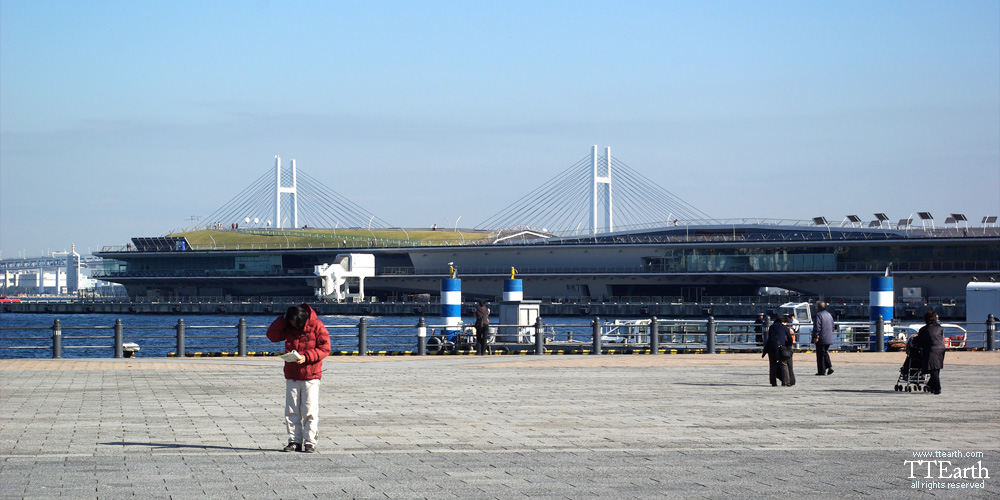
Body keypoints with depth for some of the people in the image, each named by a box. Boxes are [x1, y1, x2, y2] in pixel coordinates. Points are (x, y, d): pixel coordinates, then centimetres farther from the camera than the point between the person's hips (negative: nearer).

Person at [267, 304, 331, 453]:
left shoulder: (316, 325, -6)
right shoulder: (288, 327, 7)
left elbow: (325, 348, -8)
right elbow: (272, 335, 5)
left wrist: (306, 357, -19)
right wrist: (283, 319, -5)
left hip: (310, 376, -4)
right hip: (292, 376, 4)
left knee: (310, 411, -5)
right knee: (291, 411, 3)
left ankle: (309, 442, 0)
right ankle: (294, 441, 8)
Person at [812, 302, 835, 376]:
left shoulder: (819, 315, -12)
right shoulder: (829, 315, 13)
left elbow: (817, 327, -18)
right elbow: (832, 326, 19)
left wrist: (816, 337, -17)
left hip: (821, 339, -8)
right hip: (829, 338, 8)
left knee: (820, 355, -1)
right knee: (825, 353, 19)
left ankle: (822, 371, 0)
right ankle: (829, 367, 5)